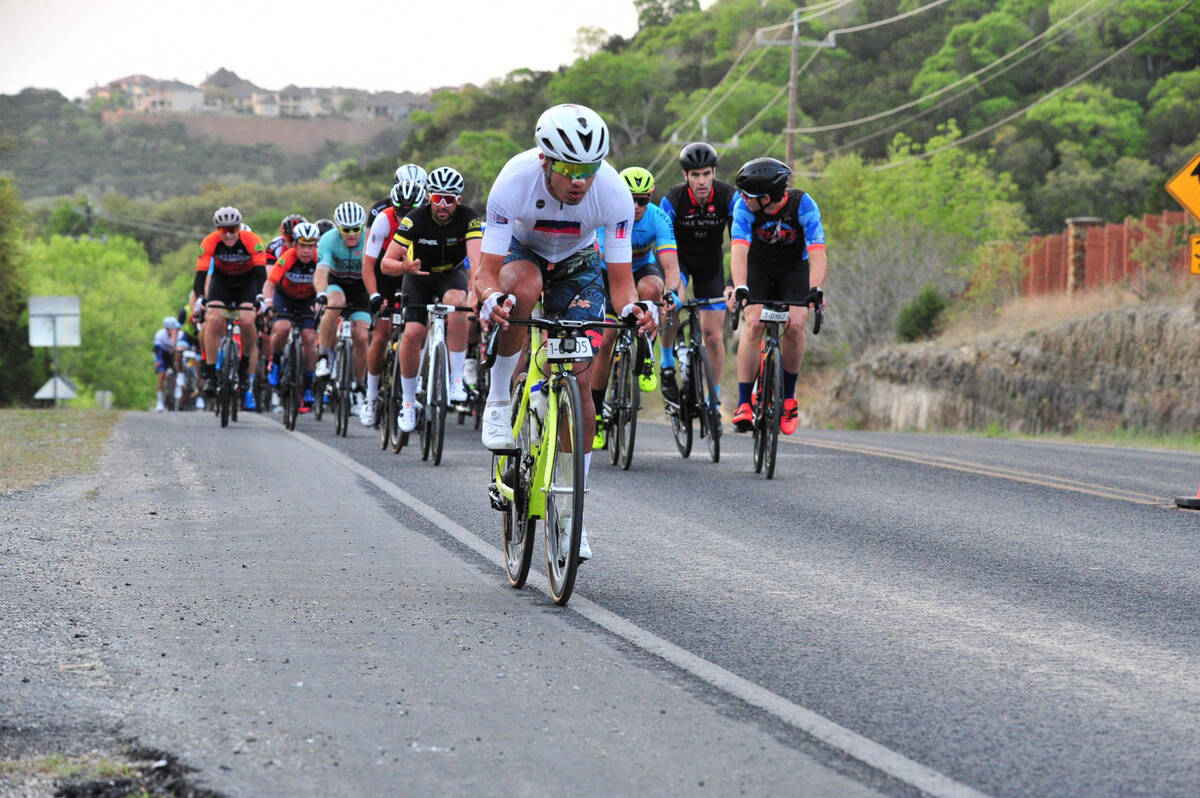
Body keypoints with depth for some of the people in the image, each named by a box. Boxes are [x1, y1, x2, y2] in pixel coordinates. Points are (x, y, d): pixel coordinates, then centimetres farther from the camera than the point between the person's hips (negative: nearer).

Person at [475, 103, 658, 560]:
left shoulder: (614, 192, -31)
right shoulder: (515, 181, -35)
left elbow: (620, 278, -25)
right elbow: (487, 272, -32)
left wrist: (632, 308, -47)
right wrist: (492, 299, -54)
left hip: (578, 264, 1)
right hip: (521, 252, -1)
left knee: (579, 383, -11)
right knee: (524, 287, -39)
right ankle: (498, 401, -17)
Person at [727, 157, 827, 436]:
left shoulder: (803, 205, -29)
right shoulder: (745, 208, -26)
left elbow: (817, 253, -36)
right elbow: (739, 251, -36)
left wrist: (815, 292, -51)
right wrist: (740, 288, -54)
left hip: (794, 268, 0)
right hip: (758, 266, 0)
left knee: (795, 325, -21)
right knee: (754, 324, -21)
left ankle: (788, 396, -1)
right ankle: (744, 404, -18)